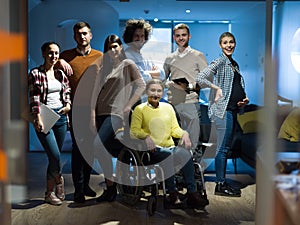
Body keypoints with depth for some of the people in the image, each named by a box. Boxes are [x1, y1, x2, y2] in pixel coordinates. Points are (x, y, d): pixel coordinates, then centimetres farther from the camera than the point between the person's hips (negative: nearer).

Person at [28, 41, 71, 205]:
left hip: (60, 116, 5)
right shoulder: (35, 74, -4)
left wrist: (68, 105, 4)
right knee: (55, 156, -12)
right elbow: (34, 98, -9)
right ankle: (58, 182, 12)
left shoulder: (61, 74, 12)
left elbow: (67, 92, 22)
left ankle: (50, 192, 20)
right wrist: (37, 118, -15)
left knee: (54, 157, 8)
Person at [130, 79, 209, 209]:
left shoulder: (168, 107, 21)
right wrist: (146, 137, -22)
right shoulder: (139, 109, 9)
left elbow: (175, 129, 17)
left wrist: (184, 133, -6)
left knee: (184, 152, -32)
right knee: (169, 155, -37)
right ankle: (172, 193, -27)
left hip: (170, 147, 3)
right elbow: (134, 130, -2)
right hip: (153, 150, -3)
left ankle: (192, 194, -32)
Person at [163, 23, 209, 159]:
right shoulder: (169, 58, 17)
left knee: (194, 142, -5)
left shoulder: (198, 56, 5)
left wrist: (190, 87, -13)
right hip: (172, 103, 4)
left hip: (191, 103, -4)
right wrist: (169, 83, 1)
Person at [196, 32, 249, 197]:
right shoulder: (220, 62, -6)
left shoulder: (234, 64, 20)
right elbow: (199, 78, -16)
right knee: (223, 147, -7)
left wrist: (245, 99, 11)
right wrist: (217, 88, -18)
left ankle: (223, 183, 19)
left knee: (226, 147, 12)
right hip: (223, 109, -9)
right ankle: (220, 185, -2)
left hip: (233, 109, 9)